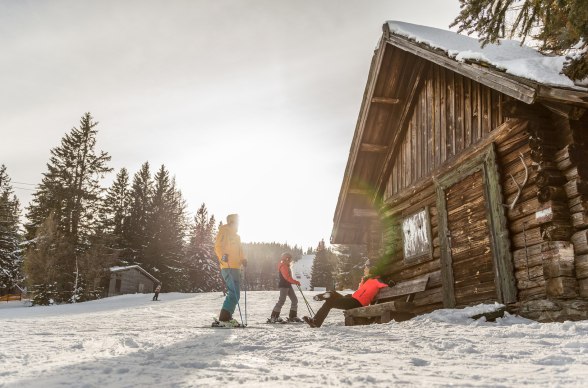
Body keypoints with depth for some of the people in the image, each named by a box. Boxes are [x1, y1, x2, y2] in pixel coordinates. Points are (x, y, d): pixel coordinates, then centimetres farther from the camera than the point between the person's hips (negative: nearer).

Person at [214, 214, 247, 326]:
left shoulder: (236, 236, 24)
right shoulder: (224, 232, -2)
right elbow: (218, 247, -12)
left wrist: (243, 260, 10)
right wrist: (222, 257, -30)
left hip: (236, 267, 10)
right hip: (228, 267, -10)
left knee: (235, 293, 11)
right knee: (234, 293, -15)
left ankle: (226, 317, 18)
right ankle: (224, 318, -12)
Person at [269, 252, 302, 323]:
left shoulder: (286, 266, 18)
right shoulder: (283, 266, -14)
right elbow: (287, 277, -23)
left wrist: (294, 282, 15)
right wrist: (296, 282, -20)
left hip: (288, 285, 10)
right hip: (283, 285, -10)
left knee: (294, 300, 9)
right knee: (281, 301, -12)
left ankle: (292, 316, 16)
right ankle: (273, 317, -7)